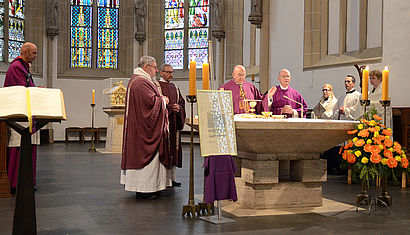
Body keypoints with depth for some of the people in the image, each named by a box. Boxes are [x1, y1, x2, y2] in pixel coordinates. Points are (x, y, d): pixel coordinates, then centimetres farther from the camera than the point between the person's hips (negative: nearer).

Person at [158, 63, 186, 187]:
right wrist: (169, 107, -16)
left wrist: (178, 107, -5)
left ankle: (172, 178, 12)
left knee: (173, 150, 6)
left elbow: (182, 102, 17)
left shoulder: (174, 87, 19)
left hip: (174, 123, 7)